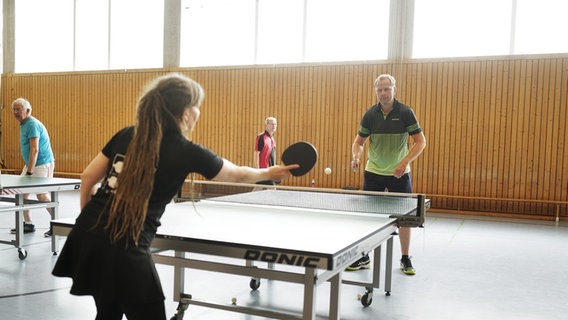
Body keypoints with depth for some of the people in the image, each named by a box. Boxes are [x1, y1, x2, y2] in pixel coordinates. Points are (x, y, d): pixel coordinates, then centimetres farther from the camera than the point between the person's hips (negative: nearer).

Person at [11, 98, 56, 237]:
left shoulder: (32, 124, -17)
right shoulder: (24, 124, 14)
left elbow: (34, 150, -24)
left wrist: (29, 171, -26)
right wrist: (27, 169, 17)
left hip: (42, 164, -10)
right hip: (31, 164, 10)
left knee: (41, 195, -11)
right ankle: (28, 224, 18)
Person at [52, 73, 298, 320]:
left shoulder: (126, 135, 7)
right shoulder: (187, 152, -6)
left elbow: (88, 178, 13)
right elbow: (237, 175, 10)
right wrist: (268, 173, 28)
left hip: (87, 237, 7)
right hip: (125, 251, -7)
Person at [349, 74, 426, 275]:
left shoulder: (405, 113, -10)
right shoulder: (370, 115, -3)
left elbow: (421, 141, -7)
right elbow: (359, 140, 6)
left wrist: (404, 162, -19)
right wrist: (356, 156, -15)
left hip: (399, 174, -2)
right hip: (373, 173, 2)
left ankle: (405, 259, 22)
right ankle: (364, 258, 17)